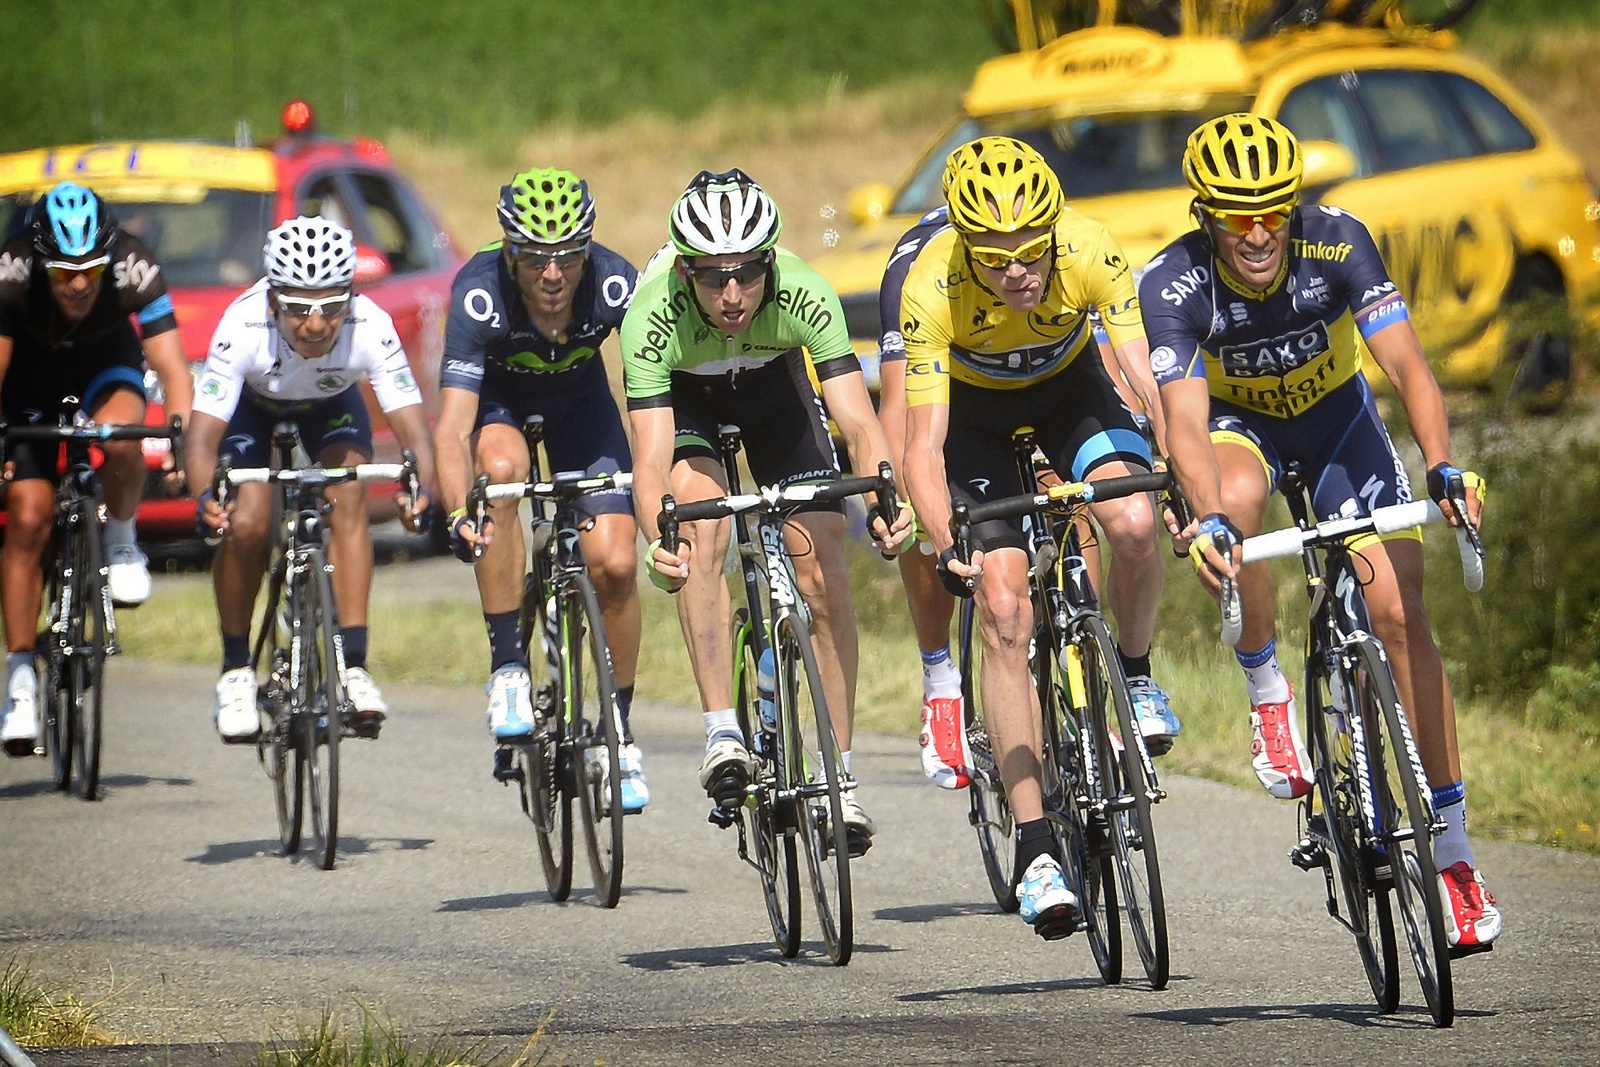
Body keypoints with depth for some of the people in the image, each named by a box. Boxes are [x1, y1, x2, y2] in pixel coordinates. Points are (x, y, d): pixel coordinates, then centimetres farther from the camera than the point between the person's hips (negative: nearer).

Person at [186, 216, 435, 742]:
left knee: (348, 501, -25)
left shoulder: (371, 328, -37)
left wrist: (421, 485, -60)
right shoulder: (243, 328, -39)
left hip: (332, 405, 1)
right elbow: (203, 433, -41)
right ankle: (236, 670, 0)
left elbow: (411, 426, -39)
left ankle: (353, 665, -23)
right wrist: (205, 495, -61)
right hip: (253, 404, -1)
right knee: (245, 525, -20)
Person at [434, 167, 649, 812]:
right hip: (497, 396, -2)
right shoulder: (480, 294, -36)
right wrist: (459, 514, -56)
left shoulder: (615, 284, -32)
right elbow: (452, 427, -40)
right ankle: (508, 670, -26)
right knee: (501, 469, -36)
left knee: (615, 564, -14)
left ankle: (619, 731, 8)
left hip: (579, 396, 2)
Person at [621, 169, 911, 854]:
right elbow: (651, 460, -41)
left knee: (823, 566, -9)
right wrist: (657, 542, -60)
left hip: (772, 383, 1)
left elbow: (857, 421, -39)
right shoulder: (653, 318, -38)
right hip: (681, 393, -1)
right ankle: (722, 735, -22)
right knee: (704, 528, -28)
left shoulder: (805, 296, -36)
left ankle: (840, 776, -1)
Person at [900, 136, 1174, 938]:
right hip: (974, 405, -1)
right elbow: (922, 447, -36)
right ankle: (1035, 849, -10)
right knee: (1004, 611, -13)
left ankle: (1134, 674, 4)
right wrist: (946, 546, -52)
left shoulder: (1091, 254, -33)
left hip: (1068, 384, 1)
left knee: (1135, 524, -28)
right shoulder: (933, 287, -35)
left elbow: (1149, 376, -37)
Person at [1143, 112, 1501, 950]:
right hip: (1237, 420, -1)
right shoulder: (1174, 284, -29)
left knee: (1398, 609, -12)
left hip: (1334, 415, 1)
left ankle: (1452, 847, -7)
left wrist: (1441, 465, -51)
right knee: (1237, 498, -38)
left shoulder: (1337, 243, -28)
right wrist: (1208, 519, -55)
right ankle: (1265, 687, -12)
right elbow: (1184, 417, -38)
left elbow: (1407, 365, -34)